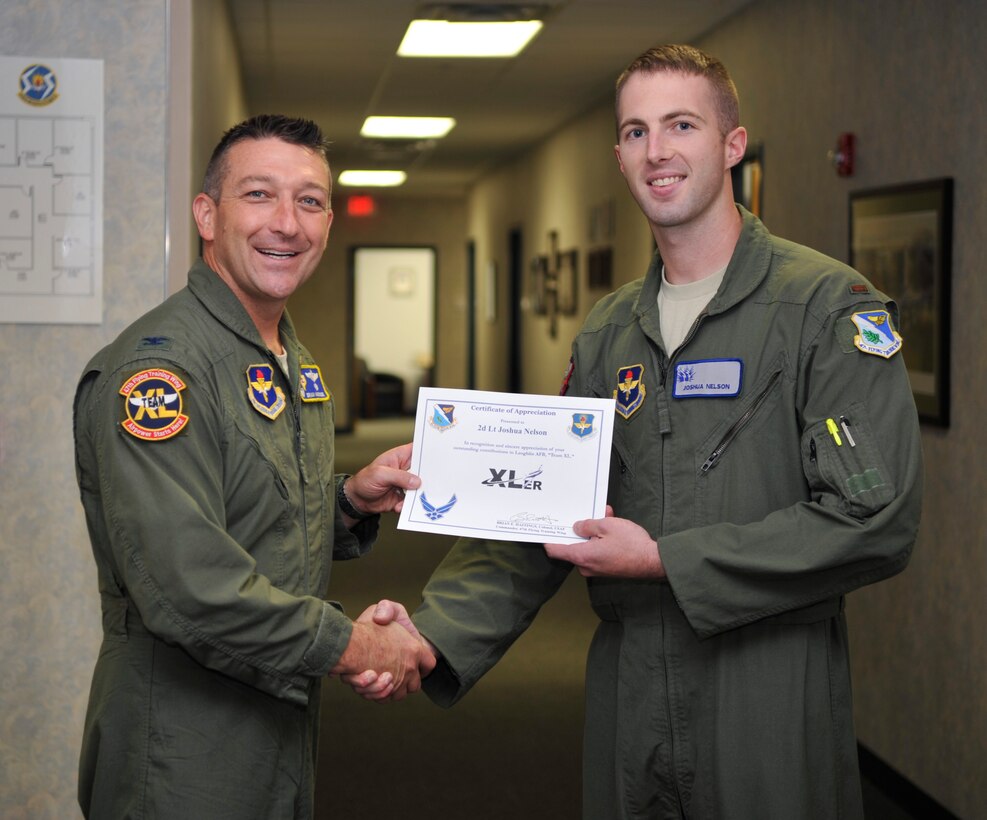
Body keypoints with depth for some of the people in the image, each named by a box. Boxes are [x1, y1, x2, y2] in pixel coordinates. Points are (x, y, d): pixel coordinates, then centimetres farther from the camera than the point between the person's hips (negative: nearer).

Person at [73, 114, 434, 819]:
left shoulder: (297, 365, 11)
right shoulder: (158, 365, -20)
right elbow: (185, 586, -28)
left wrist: (353, 501, 3)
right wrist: (352, 645, -19)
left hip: (288, 735, 9)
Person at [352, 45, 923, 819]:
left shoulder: (829, 304, -8)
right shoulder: (607, 334, 11)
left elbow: (875, 520, -17)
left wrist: (663, 562, -16)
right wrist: (434, 636, -10)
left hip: (771, 705, -5)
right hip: (628, 696, 5)